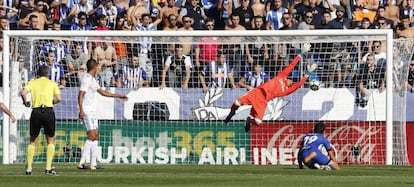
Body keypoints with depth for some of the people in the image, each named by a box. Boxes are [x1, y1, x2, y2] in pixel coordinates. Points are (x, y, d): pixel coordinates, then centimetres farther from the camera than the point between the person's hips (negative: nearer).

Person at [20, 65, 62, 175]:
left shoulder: (33, 82, 11)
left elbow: (23, 92, -7)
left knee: (33, 141, 13)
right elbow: (58, 98, -2)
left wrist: (25, 102, 10)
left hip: (36, 111, 1)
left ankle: (29, 168, 6)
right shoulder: (52, 84, 10)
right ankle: (48, 168, 2)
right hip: (49, 111, -1)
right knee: (50, 140, 11)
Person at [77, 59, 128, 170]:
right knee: (92, 137, -14)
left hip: (92, 113, 10)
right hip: (86, 112, -10)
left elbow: (103, 92, 27)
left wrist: (120, 96, 29)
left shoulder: (92, 80, 19)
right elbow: (80, 95, -18)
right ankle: (81, 163, -14)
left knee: (95, 137, 7)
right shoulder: (86, 79, -11)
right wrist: (81, 110, -28)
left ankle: (93, 164, 7)